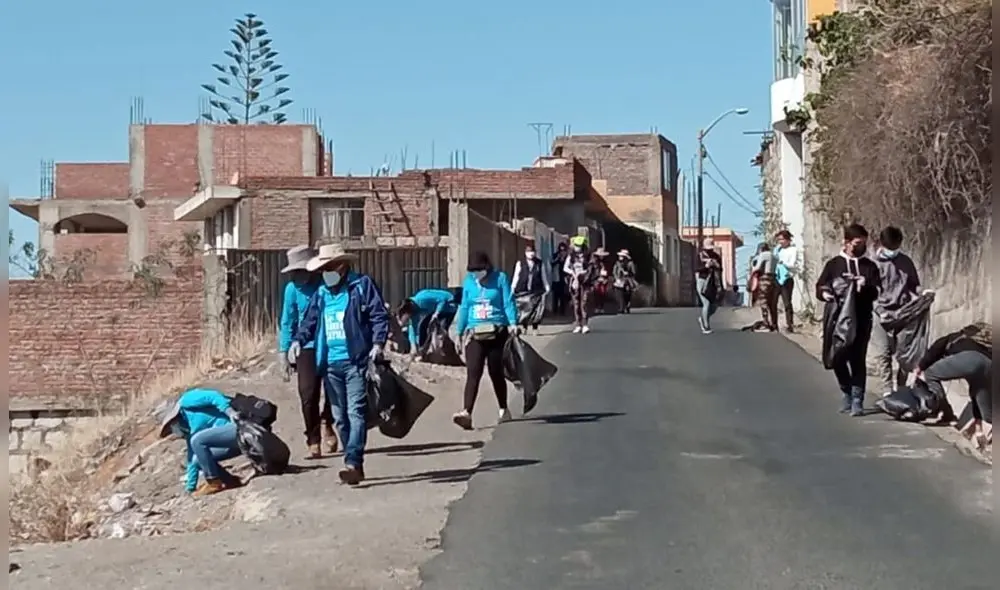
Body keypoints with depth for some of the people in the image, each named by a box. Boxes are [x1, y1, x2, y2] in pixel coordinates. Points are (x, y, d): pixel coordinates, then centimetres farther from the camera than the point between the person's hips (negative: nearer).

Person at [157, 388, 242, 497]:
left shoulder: (186, 402, 1)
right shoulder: (191, 433, 24)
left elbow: (213, 396, -13)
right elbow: (192, 461, 29)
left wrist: (230, 411, -25)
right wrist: (190, 488, 31)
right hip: (234, 435, 10)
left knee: (197, 440, -17)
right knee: (196, 459, 10)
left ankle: (214, 483, -9)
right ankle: (231, 480, 12)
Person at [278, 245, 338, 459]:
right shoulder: (293, 289, -2)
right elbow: (288, 322, 4)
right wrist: (284, 352, 2)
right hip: (308, 347, 0)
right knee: (309, 394, -7)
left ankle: (327, 424, 36)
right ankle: (313, 441, 5)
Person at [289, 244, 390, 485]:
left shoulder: (362, 285, 0)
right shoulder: (321, 293, 16)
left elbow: (379, 315, -4)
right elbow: (310, 321, 18)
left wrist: (378, 343, -17)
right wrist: (298, 340, -1)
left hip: (356, 360, -6)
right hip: (330, 363, 6)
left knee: (356, 412, -13)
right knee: (340, 417, 8)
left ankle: (353, 462, -20)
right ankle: (355, 466, 16)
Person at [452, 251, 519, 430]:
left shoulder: (500, 278, -2)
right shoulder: (468, 281, 8)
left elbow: (508, 303, -6)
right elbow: (464, 308, 12)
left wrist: (513, 323, -21)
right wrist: (459, 332, 13)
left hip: (497, 332, -2)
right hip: (474, 334, 2)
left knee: (496, 373, 7)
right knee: (473, 373, -10)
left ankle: (503, 410, 25)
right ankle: (466, 413, -20)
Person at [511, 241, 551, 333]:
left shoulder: (540, 264, 7)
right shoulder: (520, 264, 5)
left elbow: (544, 277, 11)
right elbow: (516, 277, 6)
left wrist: (547, 288, 8)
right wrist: (512, 289, 1)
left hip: (536, 291, 1)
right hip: (523, 291, -1)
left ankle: (535, 328, 8)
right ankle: (524, 327, 9)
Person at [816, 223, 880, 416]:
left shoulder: (869, 266, 7)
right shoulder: (833, 264, 7)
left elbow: (877, 292, 0)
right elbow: (820, 287, 7)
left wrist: (865, 286, -21)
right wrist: (824, 293, -16)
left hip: (861, 320, -1)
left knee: (857, 359, -4)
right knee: (838, 359, 4)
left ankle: (857, 400, 2)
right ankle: (847, 394, 24)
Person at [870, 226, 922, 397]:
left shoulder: (906, 262, 10)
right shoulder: (874, 264, -1)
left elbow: (914, 285, 19)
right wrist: (881, 312, -16)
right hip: (882, 314, -3)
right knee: (882, 355, -7)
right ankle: (887, 393, -3)